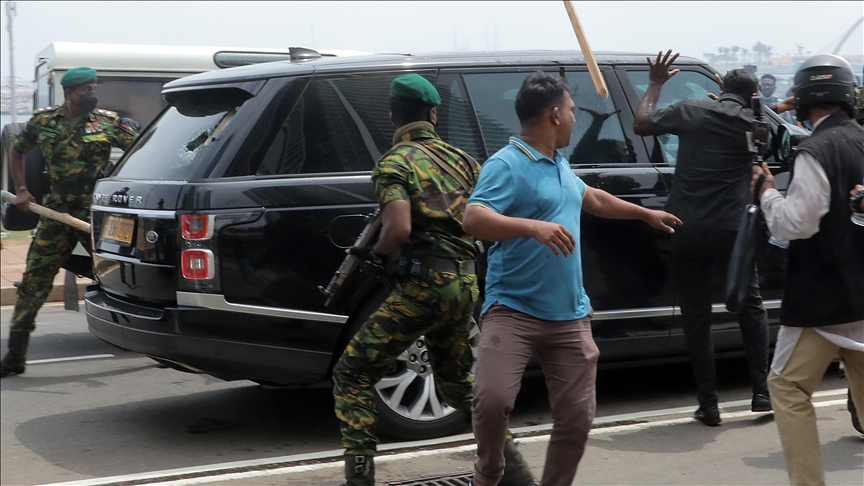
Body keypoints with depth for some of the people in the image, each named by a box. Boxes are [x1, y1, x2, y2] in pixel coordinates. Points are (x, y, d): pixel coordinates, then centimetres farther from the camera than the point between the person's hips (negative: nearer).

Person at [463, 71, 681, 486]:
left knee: (576, 418, 3)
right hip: (512, 310, -7)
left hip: (569, 317, 7)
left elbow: (593, 199, 36)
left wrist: (646, 214, 48)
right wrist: (534, 226, -39)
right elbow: (473, 219, -26)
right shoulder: (506, 165, -11)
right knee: (492, 399, -21)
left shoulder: (559, 165, 16)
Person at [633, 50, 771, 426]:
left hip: (687, 229, 0)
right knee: (750, 306, 19)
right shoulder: (754, 123, 1)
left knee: (696, 316, 7)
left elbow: (640, 124, 9)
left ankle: (708, 405, 6)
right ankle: (761, 393, 16)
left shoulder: (689, 110, 1)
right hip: (732, 229, 0)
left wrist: (655, 84, 21)